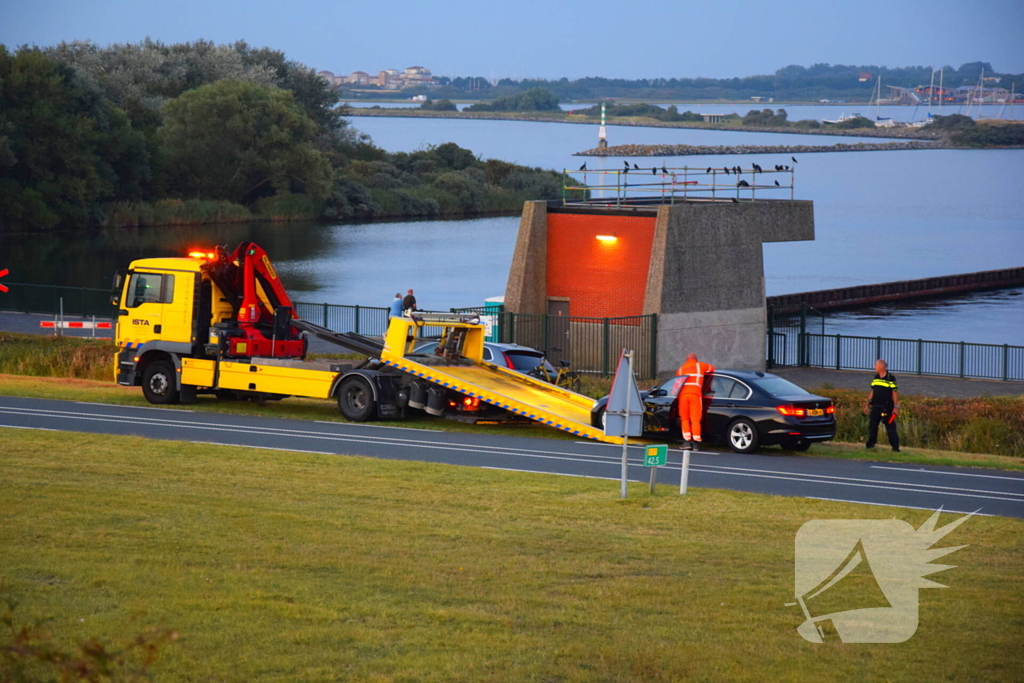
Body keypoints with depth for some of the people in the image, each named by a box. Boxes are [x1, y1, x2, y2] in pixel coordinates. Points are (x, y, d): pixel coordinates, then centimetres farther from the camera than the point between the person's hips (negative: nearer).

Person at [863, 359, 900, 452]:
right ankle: (870, 444, 15)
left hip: (887, 407, -6)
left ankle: (895, 447, -3)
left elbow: (894, 393, -8)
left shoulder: (891, 378, -6)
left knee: (890, 427, -5)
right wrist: (867, 405, 17)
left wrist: (896, 407, -13)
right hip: (875, 407, 6)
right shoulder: (875, 378, 12)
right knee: (872, 426, 6)